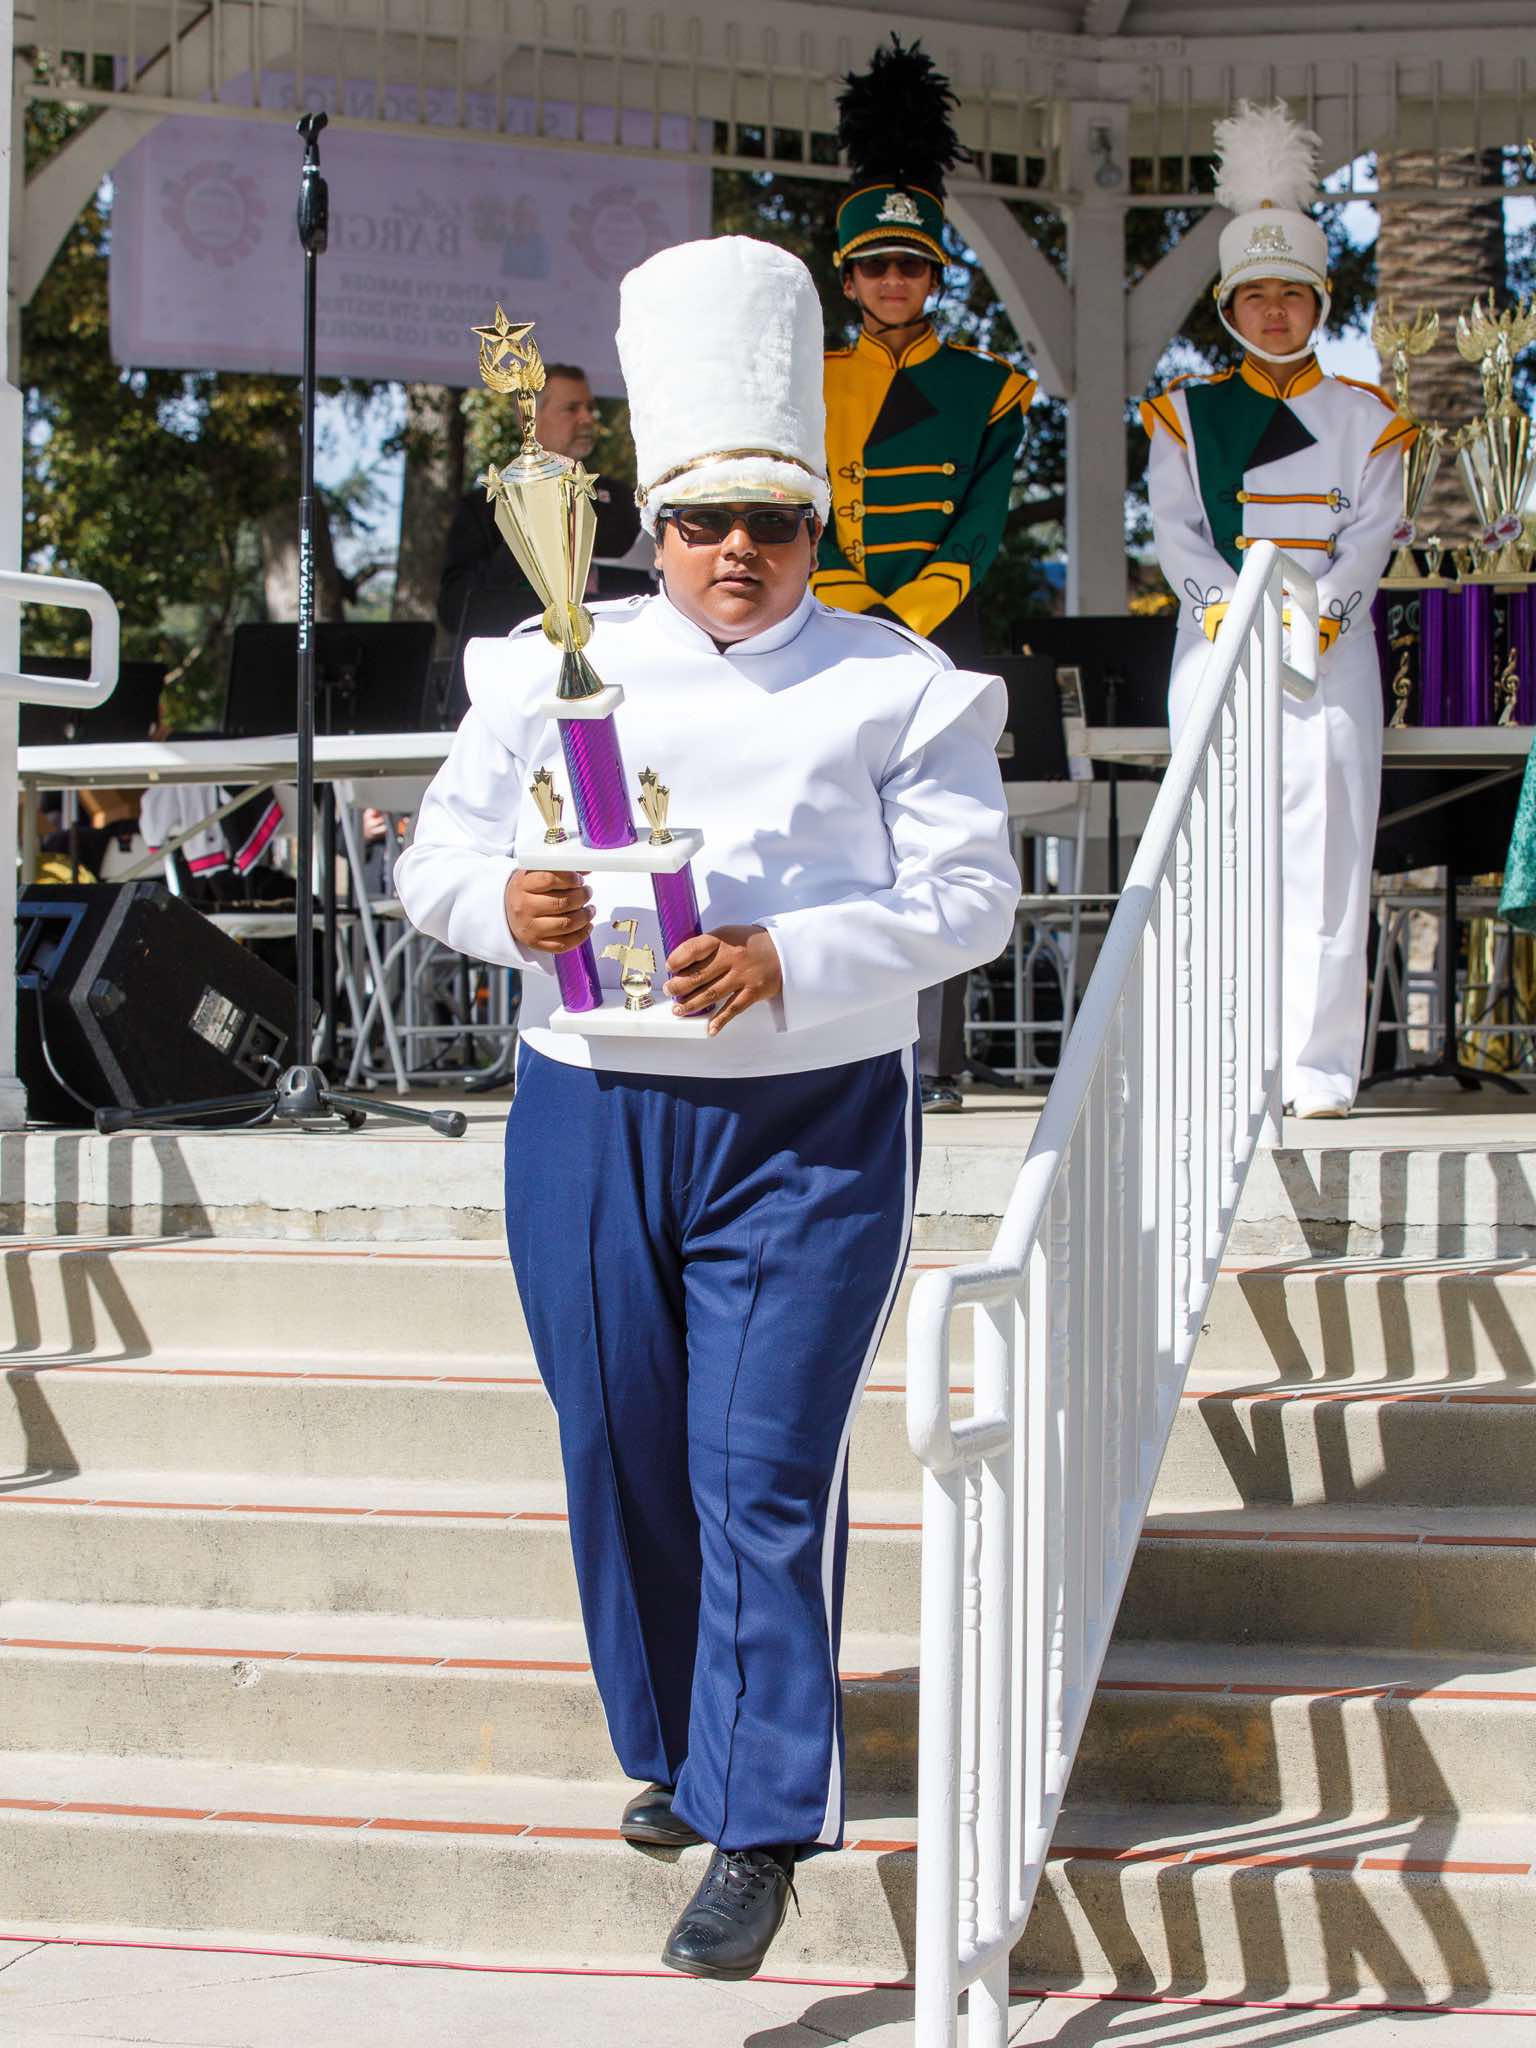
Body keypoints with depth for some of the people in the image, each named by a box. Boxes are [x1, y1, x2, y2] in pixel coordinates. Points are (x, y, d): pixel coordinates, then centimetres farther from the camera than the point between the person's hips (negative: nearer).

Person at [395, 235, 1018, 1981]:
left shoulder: (897, 689, 1)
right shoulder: (553, 673, 9)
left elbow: (968, 893, -6)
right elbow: (435, 857, 11)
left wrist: (786, 962, -21)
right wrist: (503, 903, -14)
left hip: (808, 1130, -3)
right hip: (589, 1122, 3)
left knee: (763, 1474, -8)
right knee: (625, 1458, 10)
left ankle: (762, 1832, -2)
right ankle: (681, 1751, 30)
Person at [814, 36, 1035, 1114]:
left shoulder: (985, 387, 7)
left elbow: (982, 526, -1)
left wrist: (904, 617, -12)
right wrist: (853, 620, -10)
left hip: (943, 629, -1)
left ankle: (935, 1064, -2)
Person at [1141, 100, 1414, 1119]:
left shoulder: (1365, 417, 10)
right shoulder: (1186, 414, 10)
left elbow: (1371, 537, 2)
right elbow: (1174, 533, 2)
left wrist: (1314, 614, -14)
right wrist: (1241, 609, -13)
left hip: (1333, 653, 0)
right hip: (1217, 648, 0)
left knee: (1326, 853, -5)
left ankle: (1320, 1065, -4)